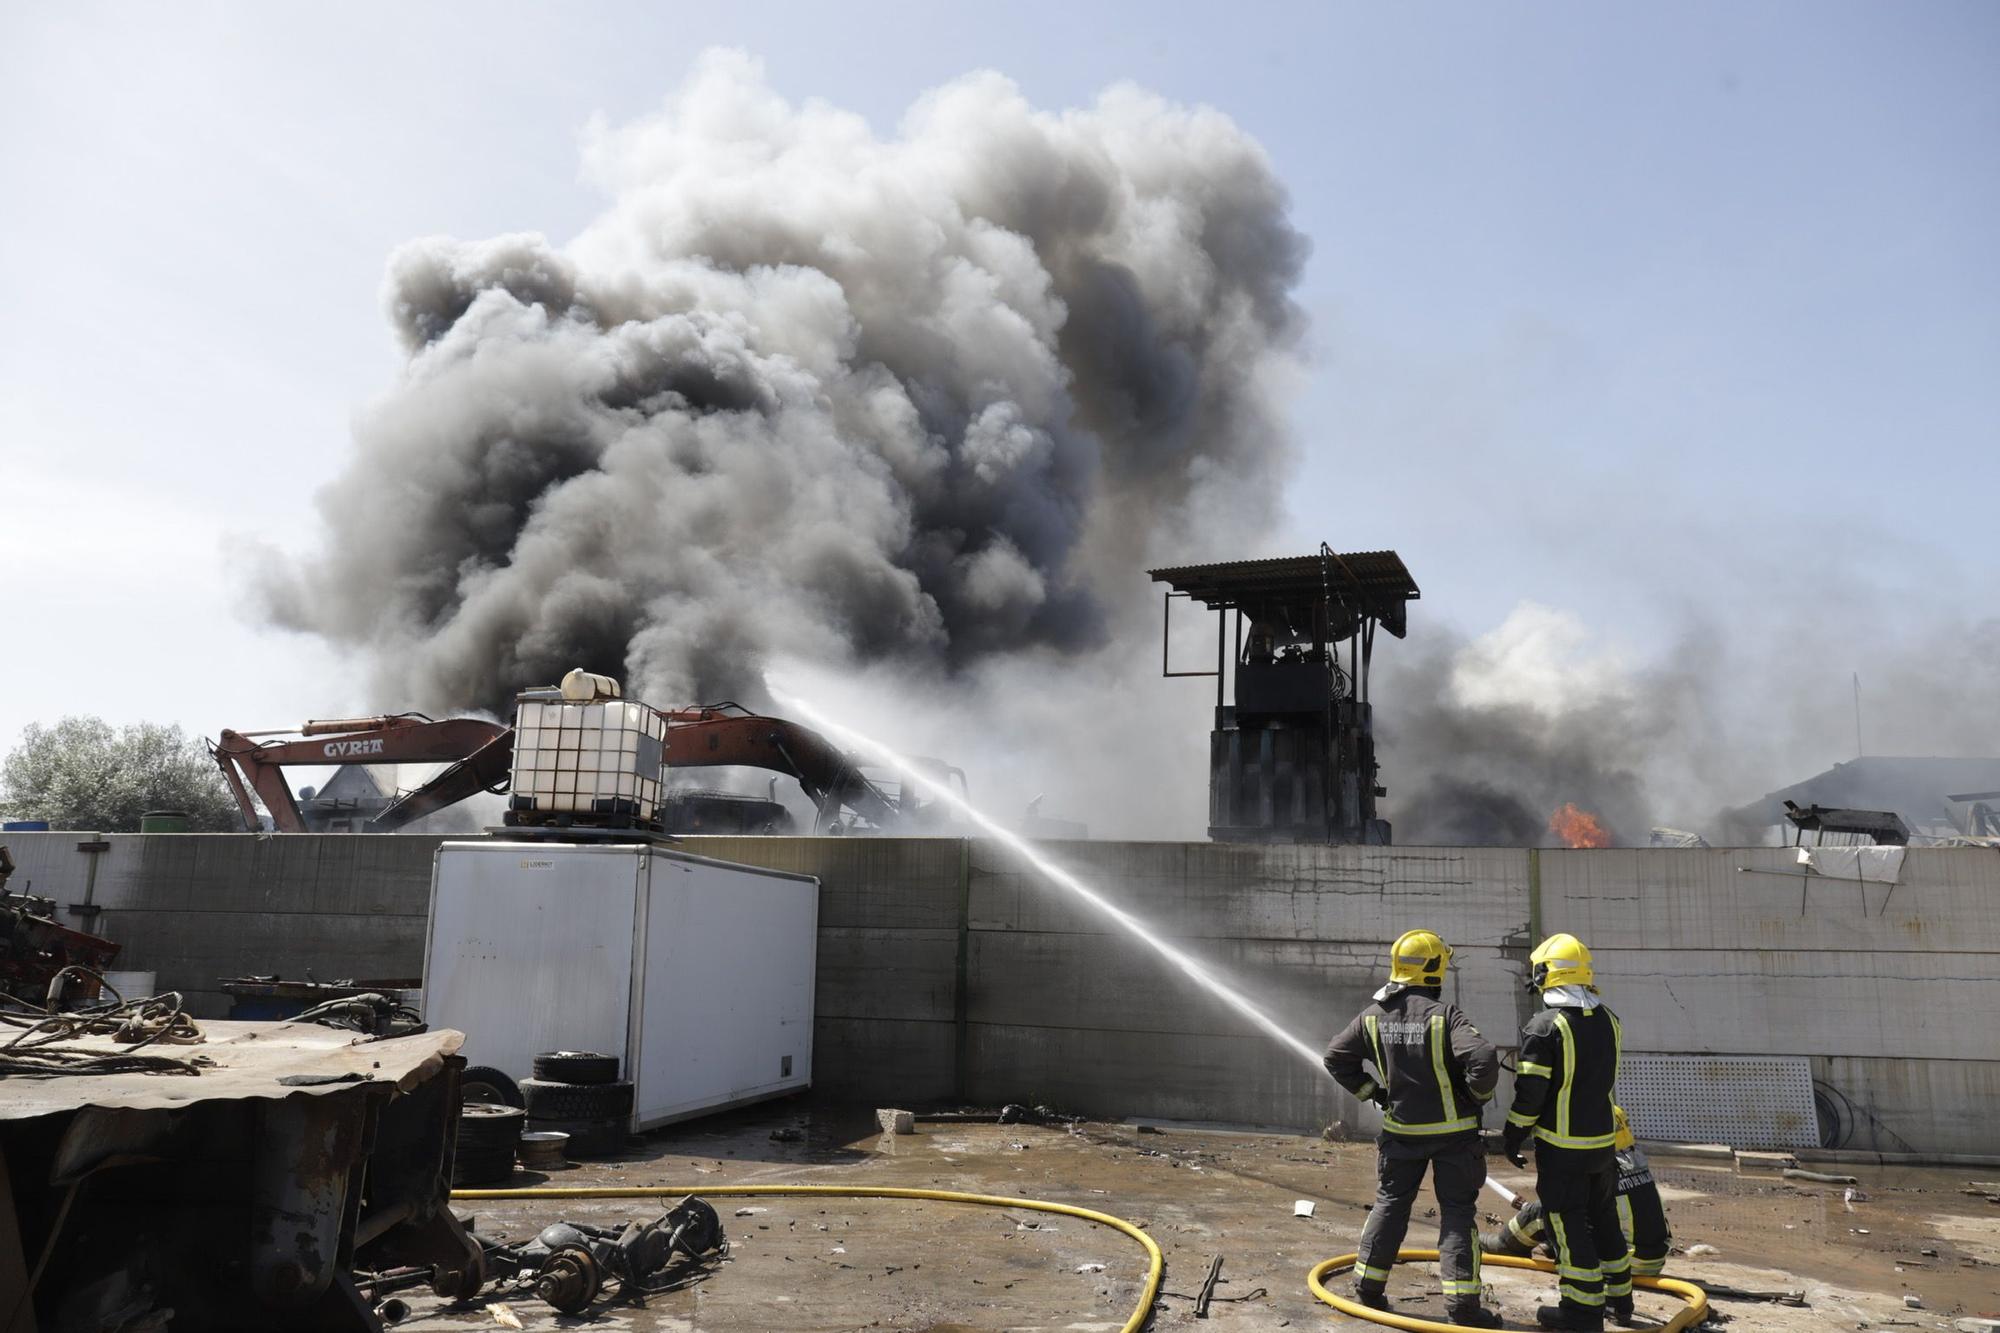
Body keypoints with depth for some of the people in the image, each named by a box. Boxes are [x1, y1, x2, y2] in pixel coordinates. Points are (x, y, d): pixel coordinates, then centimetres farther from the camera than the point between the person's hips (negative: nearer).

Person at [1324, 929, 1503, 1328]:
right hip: (1452, 1131, -4)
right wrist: (1479, 1094, -8)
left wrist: (1372, 1092, 12)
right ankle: (1462, 1303, 4)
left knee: (1389, 1204, 16)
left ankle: (1368, 1287, 21)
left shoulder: (1373, 1017, -3)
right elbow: (1483, 1058, -28)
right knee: (1456, 1212, 5)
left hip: (1401, 1130, 4)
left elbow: (1336, 1058, 4)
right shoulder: (1444, 1015, -18)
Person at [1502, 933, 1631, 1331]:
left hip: (1562, 1148, -7)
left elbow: (1530, 1093, -17)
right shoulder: (1609, 1020, 2)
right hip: (1604, 1140, 7)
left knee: (1569, 1224, 2)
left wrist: (1513, 1137, -4)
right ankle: (1619, 1297, 31)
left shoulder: (1544, 1027, -19)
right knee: (1604, 1218, 20)